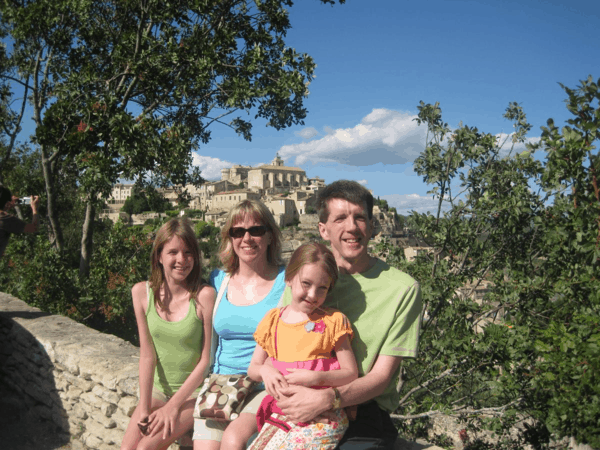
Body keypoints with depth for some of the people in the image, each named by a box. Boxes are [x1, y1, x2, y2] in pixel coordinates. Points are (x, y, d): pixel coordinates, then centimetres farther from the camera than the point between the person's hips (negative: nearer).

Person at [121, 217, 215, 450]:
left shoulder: (205, 295, -18)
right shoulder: (142, 292, -4)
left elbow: (206, 360, -13)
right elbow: (147, 355, -4)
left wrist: (174, 405, -12)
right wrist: (144, 408, -9)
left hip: (193, 392, -4)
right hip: (157, 389, 4)